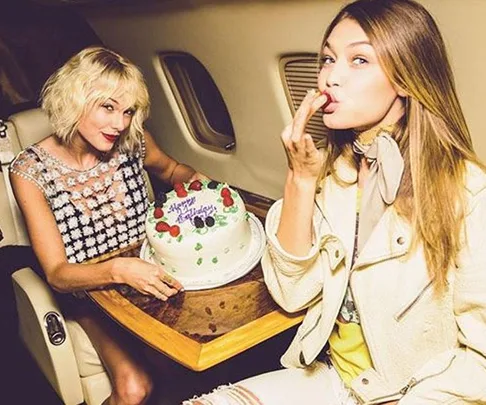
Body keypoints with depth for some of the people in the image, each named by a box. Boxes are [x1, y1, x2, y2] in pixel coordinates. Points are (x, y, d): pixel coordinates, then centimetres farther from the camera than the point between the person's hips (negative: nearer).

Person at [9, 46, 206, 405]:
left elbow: (170, 169, 17)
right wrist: (118, 270, -39)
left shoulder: (132, 140, -7)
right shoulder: (31, 170, -15)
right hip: (91, 289, -3)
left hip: (148, 275, 3)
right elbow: (57, 273, -19)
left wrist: (195, 181, -6)